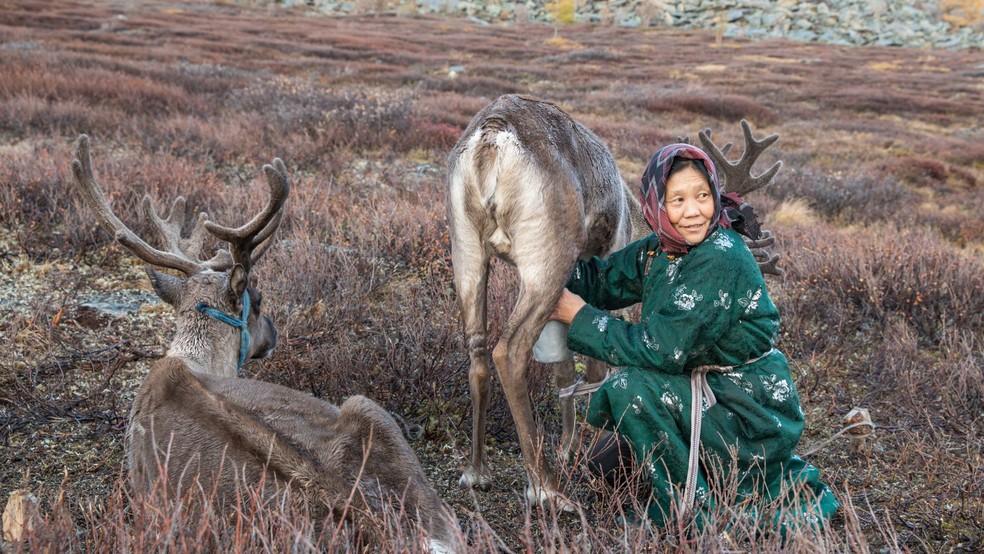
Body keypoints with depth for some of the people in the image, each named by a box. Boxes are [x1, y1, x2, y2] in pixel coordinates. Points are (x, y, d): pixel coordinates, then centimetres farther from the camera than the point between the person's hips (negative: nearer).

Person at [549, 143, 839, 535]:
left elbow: (661, 350, -28)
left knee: (629, 389, -24)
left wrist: (579, 315, -20)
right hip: (708, 392, 9)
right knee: (607, 461, 14)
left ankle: (692, 509, -5)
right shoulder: (659, 250, 0)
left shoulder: (721, 260, -26)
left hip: (752, 415, -9)